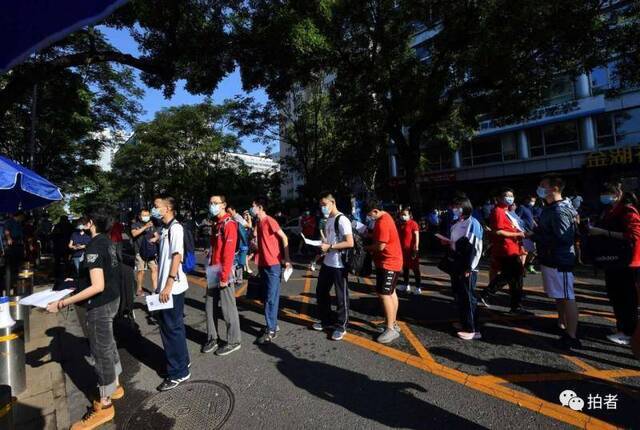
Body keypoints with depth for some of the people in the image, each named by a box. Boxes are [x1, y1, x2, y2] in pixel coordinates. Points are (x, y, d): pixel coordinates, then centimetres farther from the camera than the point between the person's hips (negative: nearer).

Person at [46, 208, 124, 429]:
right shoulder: (106, 241, 4)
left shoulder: (94, 246, -23)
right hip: (111, 300, 9)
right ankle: (115, 386, 41)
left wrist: (62, 303, -24)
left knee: (101, 351, 4)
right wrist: (79, 282, 21)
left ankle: (104, 405, 21)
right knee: (108, 345, 23)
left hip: (100, 305, -9)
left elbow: (97, 287, -27)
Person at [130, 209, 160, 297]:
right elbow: (134, 233, -17)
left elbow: (157, 235, 12)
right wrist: (145, 227, -28)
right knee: (141, 271, -1)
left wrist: (156, 238, -11)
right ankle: (139, 289, 16)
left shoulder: (152, 225, 14)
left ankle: (155, 289, 1)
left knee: (154, 269, -3)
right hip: (140, 252, -3)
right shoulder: (135, 225, 2)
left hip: (151, 251, 3)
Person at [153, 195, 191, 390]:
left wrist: (168, 285, -22)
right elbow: (164, 258, 15)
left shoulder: (175, 228, -14)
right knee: (167, 326, 18)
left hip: (173, 287, -9)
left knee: (173, 328, 1)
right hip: (165, 286, 9)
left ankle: (179, 372, 15)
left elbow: (177, 256, -20)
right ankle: (181, 361, 34)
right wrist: (161, 285, 16)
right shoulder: (165, 229, 12)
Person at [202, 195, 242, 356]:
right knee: (210, 307, 16)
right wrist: (210, 270, 16)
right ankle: (212, 339, 31)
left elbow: (228, 253, -20)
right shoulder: (216, 223, 14)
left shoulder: (229, 224, -14)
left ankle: (233, 342, 17)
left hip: (223, 273, -9)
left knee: (228, 309, 2)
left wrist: (224, 277, -22)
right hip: (213, 273, 9)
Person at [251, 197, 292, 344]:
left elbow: (284, 238, -15)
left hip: (273, 264, -9)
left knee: (271, 298, -3)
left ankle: (271, 330, 7)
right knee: (267, 297, 15)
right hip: (263, 264, 9)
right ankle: (272, 324, 27)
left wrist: (287, 258, -15)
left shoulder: (269, 221, -13)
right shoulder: (258, 222, 13)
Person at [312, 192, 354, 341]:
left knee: (341, 297, 6)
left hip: (339, 265, -9)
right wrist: (321, 246, 5)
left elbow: (350, 243, -23)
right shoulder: (328, 220, 12)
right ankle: (326, 321, 36)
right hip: (327, 263, 9)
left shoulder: (342, 220, -16)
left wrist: (329, 247, -21)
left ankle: (341, 326, 23)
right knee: (321, 292, 18)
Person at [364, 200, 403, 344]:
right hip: (388, 262, 11)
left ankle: (391, 329, 0)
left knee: (384, 294, -8)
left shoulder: (382, 223, -23)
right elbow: (378, 238, 16)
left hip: (388, 263, -11)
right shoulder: (384, 217, 10)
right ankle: (393, 323, 28)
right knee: (391, 293, 16)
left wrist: (366, 248, -9)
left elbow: (380, 246, -24)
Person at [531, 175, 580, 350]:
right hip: (550, 259, 10)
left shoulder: (560, 211, -19)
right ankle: (562, 326, 36)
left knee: (567, 297, -1)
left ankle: (571, 336, 7)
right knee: (559, 296, 21)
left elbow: (562, 238, -26)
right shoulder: (550, 208, 12)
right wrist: (535, 232, 3)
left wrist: (534, 236, -20)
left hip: (559, 260, -10)